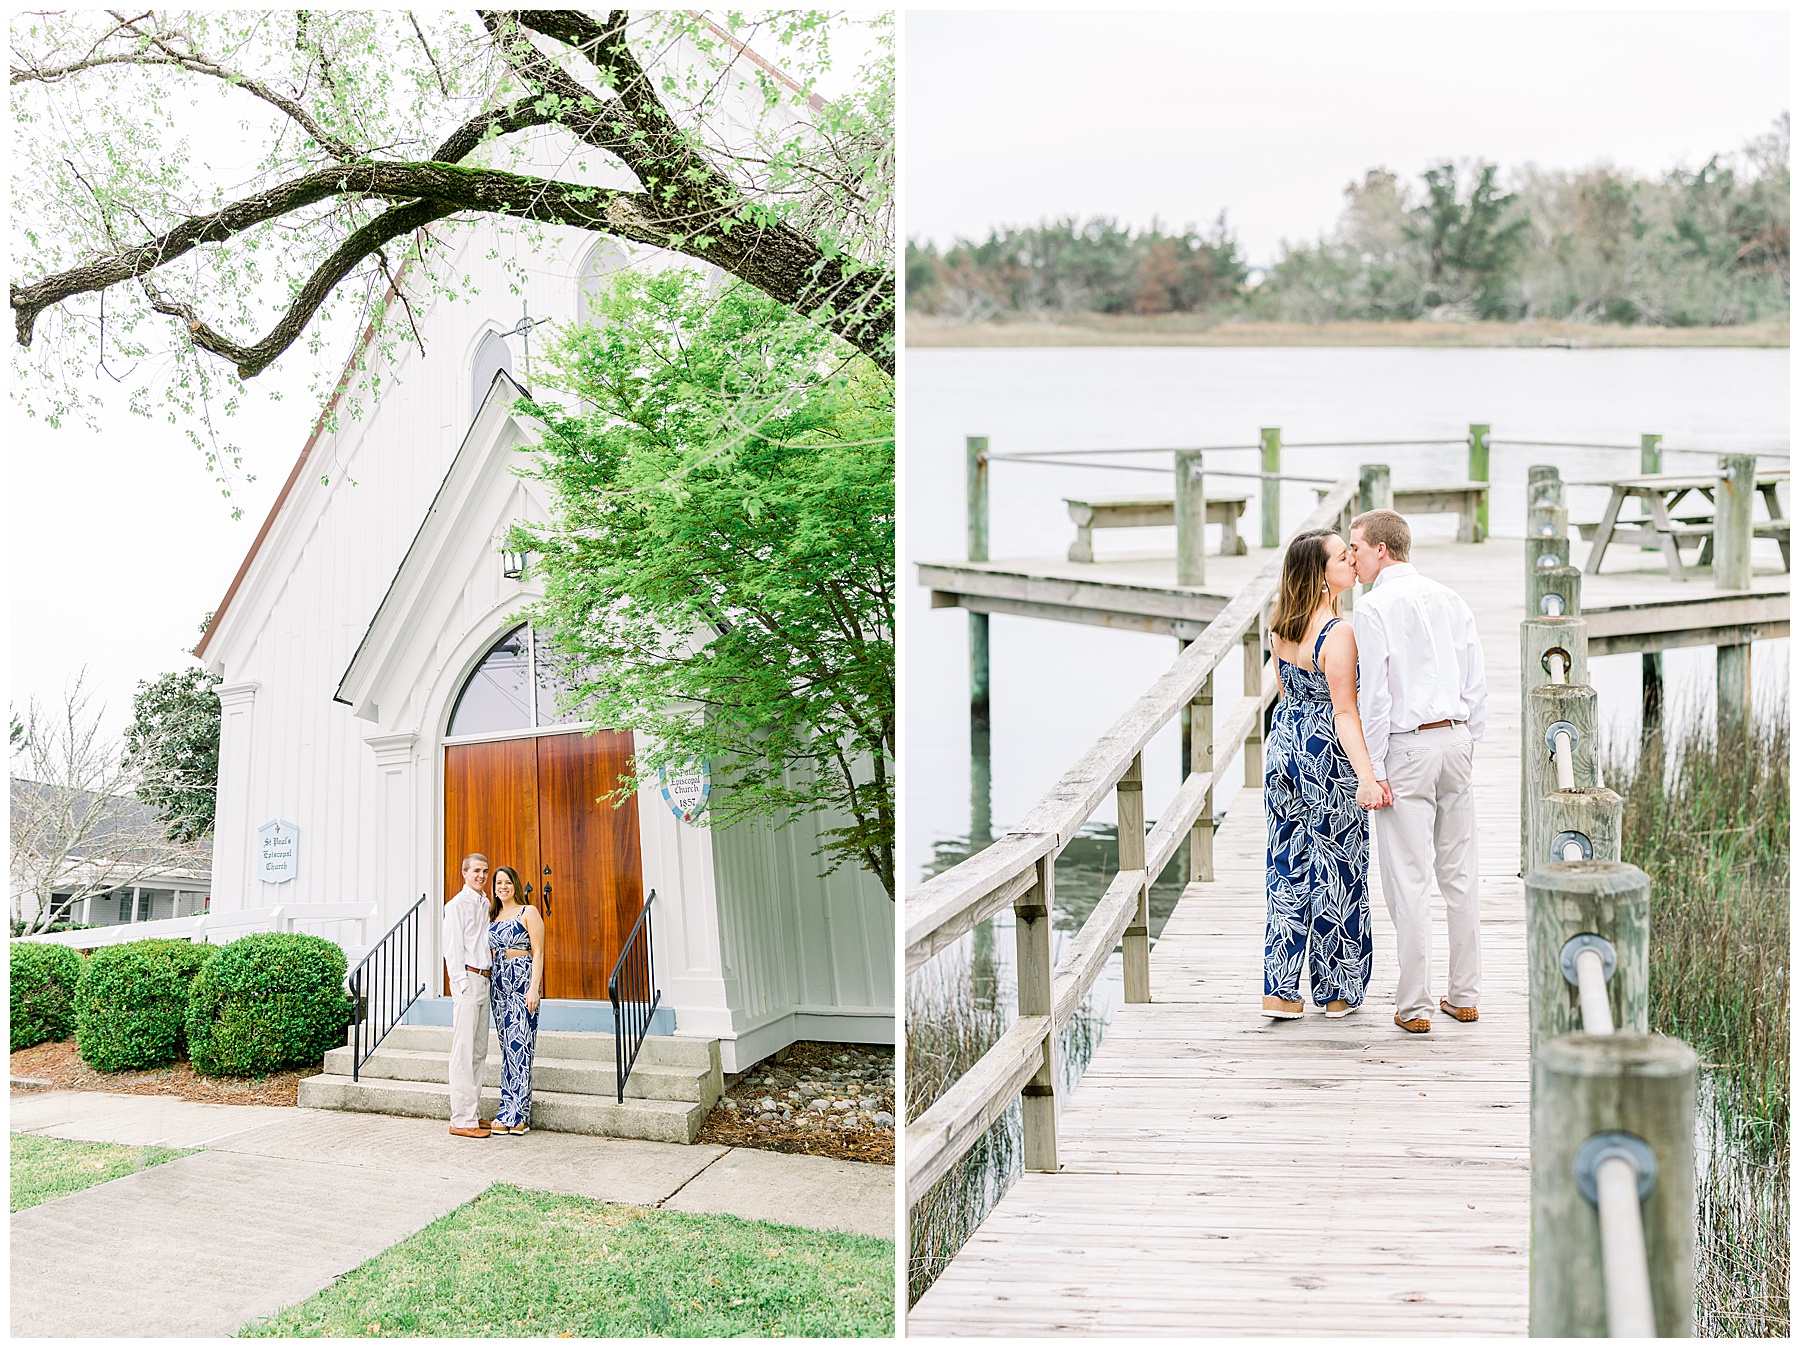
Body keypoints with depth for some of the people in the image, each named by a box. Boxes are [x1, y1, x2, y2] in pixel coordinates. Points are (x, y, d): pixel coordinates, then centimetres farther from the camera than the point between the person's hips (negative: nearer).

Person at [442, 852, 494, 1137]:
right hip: (467, 978, -8)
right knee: (464, 1050, -8)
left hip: (484, 980, 8)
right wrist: (463, 983, -16)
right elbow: (452, 950, -10)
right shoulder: (457, 905, -6)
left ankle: (474, 1113, 15)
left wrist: (489, 978, 14)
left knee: (479, 1051, 10)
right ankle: (461, 1119, -8)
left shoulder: (486, 905, 18)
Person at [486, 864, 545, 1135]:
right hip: (498, 981, 7)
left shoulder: (528, 912, -2)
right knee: (506, 1047, 7)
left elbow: (538, 952, -8)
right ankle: (512, 1112, 9)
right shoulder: (493, 916, 17)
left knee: (518, 1046, -9)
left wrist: (534, 987, -16)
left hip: (522, 980, -7)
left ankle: (516, 1116, -8)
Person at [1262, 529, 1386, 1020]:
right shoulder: (1339, 634, -20)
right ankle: (1337, 991, 19)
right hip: (1327, 758, -7)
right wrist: (1366, 775, -31)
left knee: (1288, 869, 12)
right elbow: (1345, 713, -25)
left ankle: (1279, 991, 14)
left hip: (1283, 745, 7)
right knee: (1336, 869, 7)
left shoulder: (1278, 627, 3)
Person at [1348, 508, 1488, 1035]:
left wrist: (1374, 768, -10)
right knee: (1460, 873, 12)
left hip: (1407, 746, -6)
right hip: (1455, 738, 7)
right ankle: (1464, 996, 19)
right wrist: (1466, 744, 18)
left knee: (1408, 880, -2)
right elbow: (1477, 681, 11)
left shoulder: (1374, 607, -9)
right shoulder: (1450, 599, 10)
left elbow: (1375, 695, -13)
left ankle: (1414, 1006, 3)